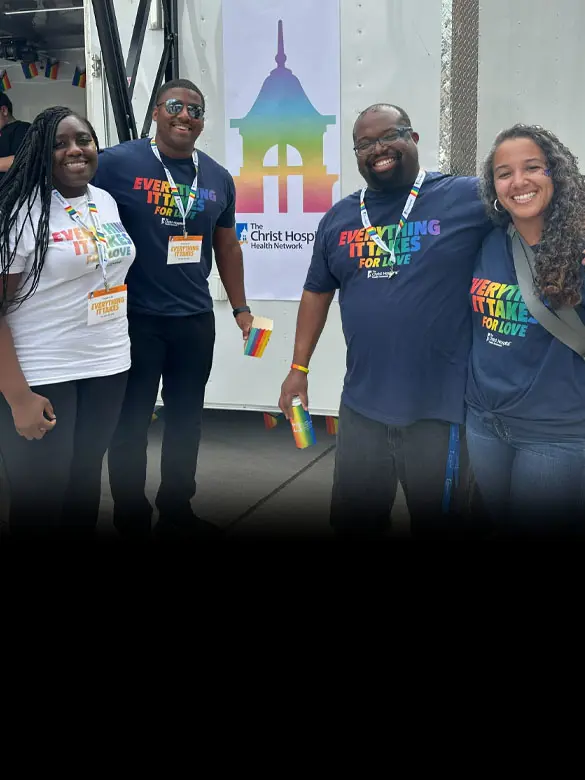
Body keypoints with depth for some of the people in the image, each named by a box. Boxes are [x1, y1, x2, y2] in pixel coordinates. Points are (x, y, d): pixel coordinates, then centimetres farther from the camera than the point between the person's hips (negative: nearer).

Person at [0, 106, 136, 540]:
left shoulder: (107, 201, 8)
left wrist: (118, 349, 15)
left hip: (107, 367, 6)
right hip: (41, 378, -6)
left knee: (87, 479, 17)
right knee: (39, 499, 5)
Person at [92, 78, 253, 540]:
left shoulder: (218, 178, 7)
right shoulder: (118, 163, -9)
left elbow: (227, 247, 16)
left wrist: (240, 307, 16)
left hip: (196, 319, 5)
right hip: (134, 317, -4)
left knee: (186, 418, 15)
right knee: (131, 421, 7)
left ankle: (177, 510, 32)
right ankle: (131, 519, 23)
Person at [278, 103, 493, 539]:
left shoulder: (467, 198, -6)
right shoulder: (338, 219, 9)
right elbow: (317, 292, 15)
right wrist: (299, 367, 13)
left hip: (439, 410, -4)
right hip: (361, 407, 5)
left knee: (438, 525, 13)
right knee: (353, 523, 19)